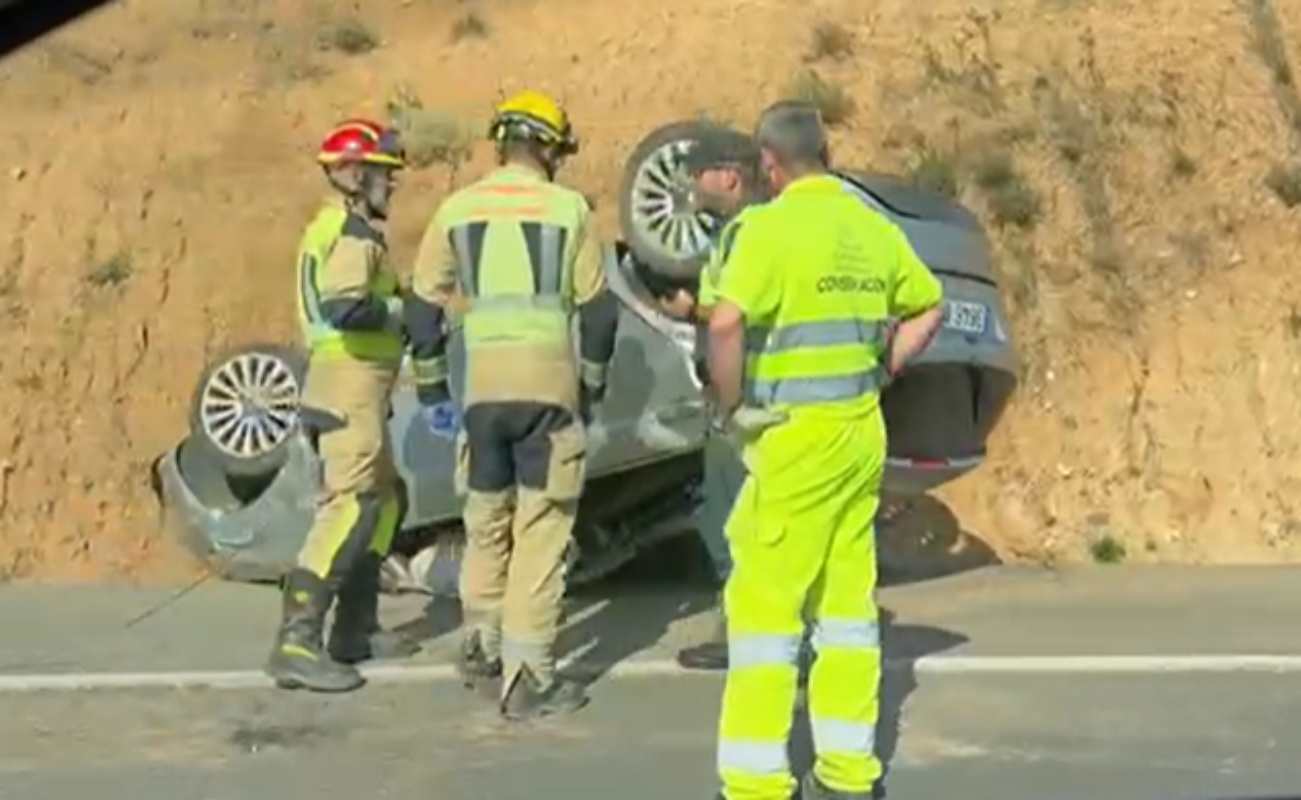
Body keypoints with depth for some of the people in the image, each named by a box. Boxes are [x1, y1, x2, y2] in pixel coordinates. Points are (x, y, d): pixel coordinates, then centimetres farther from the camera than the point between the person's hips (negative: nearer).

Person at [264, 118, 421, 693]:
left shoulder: (332, 226, 18)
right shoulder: (353, 233, -14)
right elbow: (344, 307, -29)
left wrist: (399, 298, 12)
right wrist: (402, 311, -16)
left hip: (353, 386, 11)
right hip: (350, 385, -11)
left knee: (385, 499, 18)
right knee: (349, 508, -14)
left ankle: (357, 628, 22)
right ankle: (296, 643, -16)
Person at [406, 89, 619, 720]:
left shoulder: (457, 209, 6)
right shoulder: (569, 209, 1)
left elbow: (425, 303, 7)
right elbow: (596, 308, 3)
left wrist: (432, 386, 17)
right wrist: (593, 385, 16)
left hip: (481, 387, 3)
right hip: (550, 385, -3)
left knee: (486, 521, 18)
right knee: (541, 530, 1)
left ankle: (482, 648, 30)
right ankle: (526, 675, 1)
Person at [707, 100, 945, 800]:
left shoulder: (774, 225, -13)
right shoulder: (873, 227, 8)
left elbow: (726, 323, -26)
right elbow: (928, 308, 21)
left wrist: (730, 403, -12)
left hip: (795, 434, -7)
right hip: (862, 429, 7)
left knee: (764, 604, 0)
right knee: (847, 601, 14)